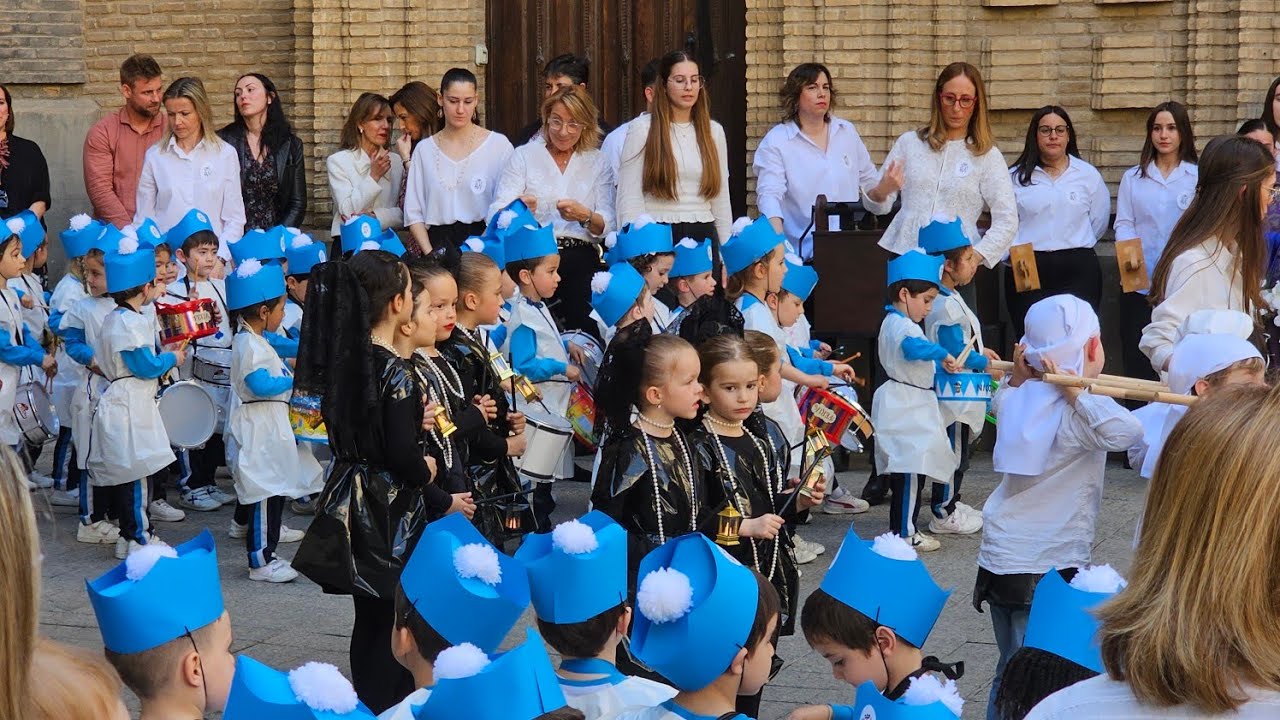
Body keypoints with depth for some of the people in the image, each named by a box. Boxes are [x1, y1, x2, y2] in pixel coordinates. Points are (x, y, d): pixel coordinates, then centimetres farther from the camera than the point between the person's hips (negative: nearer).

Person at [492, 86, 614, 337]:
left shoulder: (596, 162, 16)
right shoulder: (524, 156, 11)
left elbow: (607, 226, 7)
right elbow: (496, 215, 0)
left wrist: (585, 216, -14)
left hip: (580, 260, 1)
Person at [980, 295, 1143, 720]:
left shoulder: (1018, 400, 3)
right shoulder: (1076, 413, -16)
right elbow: (1128, 431, -35)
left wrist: (1017, 379, 9)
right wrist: (1075, 391, -26)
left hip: (999, 559, 7)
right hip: (1048, 571, -7)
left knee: (1009, 675, 20)